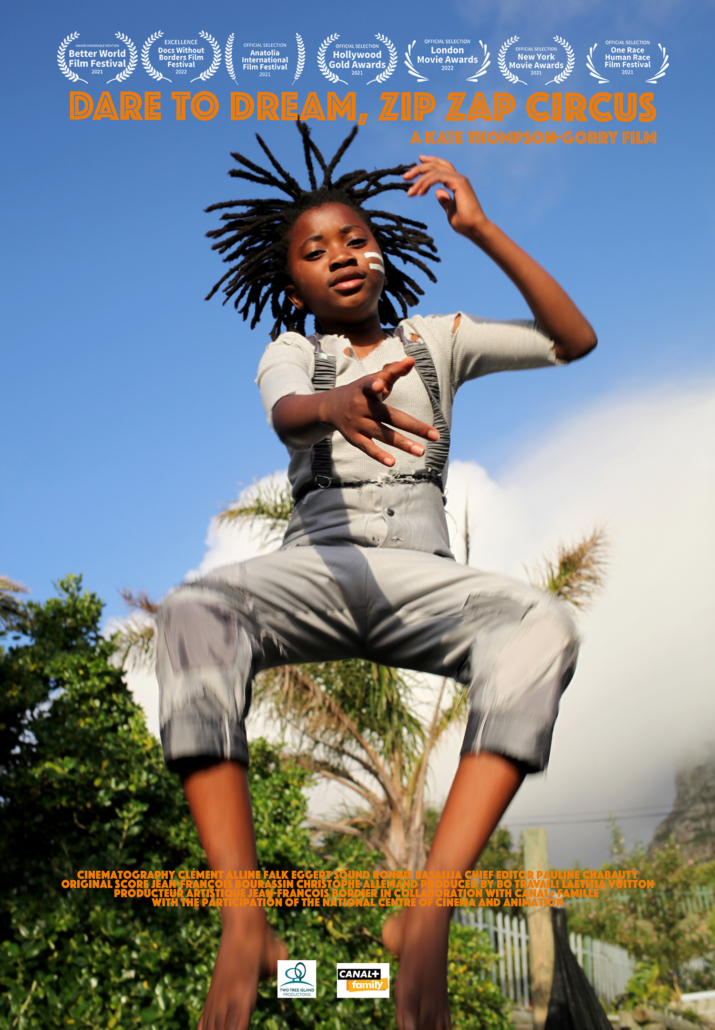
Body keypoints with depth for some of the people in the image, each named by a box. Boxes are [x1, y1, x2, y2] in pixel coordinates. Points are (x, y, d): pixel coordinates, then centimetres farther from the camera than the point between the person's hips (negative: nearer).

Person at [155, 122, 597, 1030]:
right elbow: (285, 412, -9)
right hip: (316, 566, 0)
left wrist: (482, 231, 4)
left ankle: (425, 918, -39)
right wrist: (337, 402, -35)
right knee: (191, 614, -35)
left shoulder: (437, 341, 21)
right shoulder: (291, 354, 17)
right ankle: (245, 930, -40)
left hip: (422, 573, 1)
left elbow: (575, 341, 12)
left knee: (543, 627, -34)